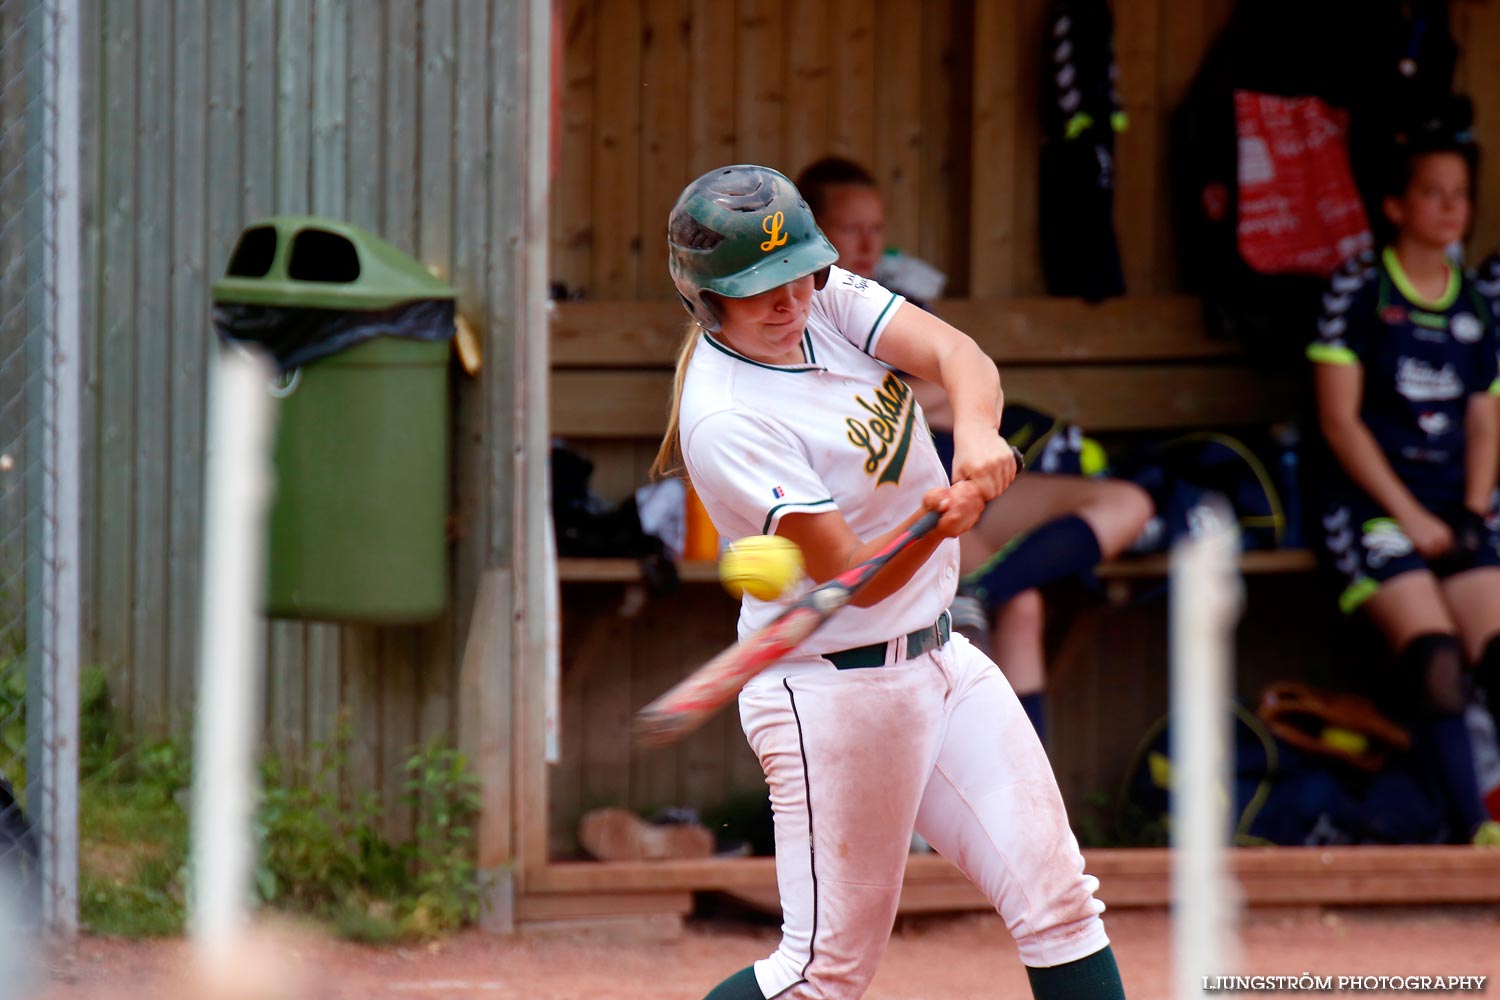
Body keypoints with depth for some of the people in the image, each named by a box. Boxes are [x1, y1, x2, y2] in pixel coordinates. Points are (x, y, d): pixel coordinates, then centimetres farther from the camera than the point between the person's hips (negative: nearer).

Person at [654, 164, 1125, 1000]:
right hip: (834, 692, -8)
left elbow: (958, 354, -15)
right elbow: (852, 578, -25)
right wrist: (936, 521, -45)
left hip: (940, 656, 8)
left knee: (1059, 900, 1)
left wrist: (977, 432, -37)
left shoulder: (827, 301, -1)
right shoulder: (725, 419, -23)